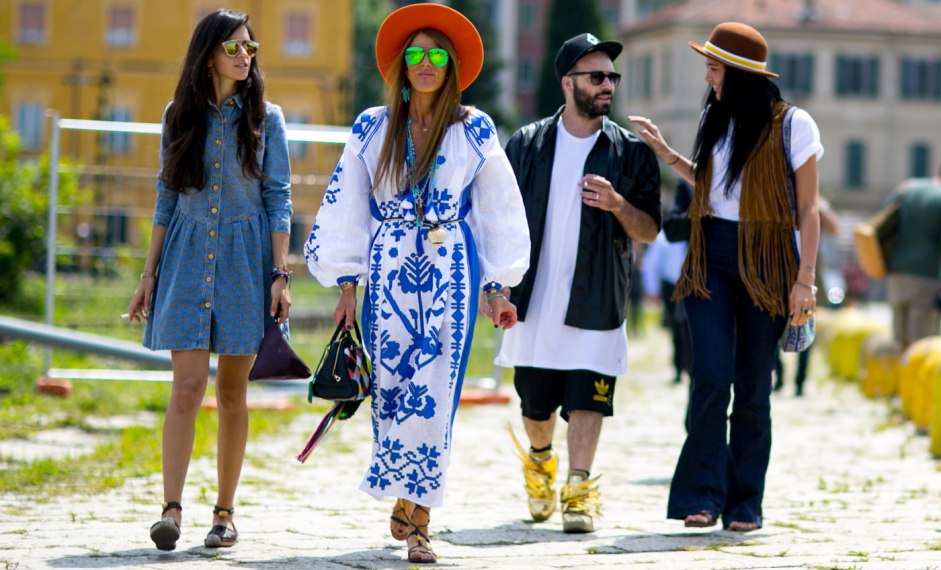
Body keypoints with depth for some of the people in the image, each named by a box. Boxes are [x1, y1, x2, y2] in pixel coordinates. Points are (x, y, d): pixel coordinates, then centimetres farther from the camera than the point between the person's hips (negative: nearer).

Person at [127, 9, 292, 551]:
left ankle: (225, 512, 13)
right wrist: (149, 274, 8)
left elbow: (279, 200, 2)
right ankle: (172, 509, -16)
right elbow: (166, 199, 11)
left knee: (233, 391, 5)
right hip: (187, 259, 0)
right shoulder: (180, 116, 8)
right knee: (188, 384, -12)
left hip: (244, 262, 0)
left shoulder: (266, 119, 4)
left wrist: (281, 274, -8)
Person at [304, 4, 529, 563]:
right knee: (390, 388, -1)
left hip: (450, 276, -1)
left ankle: (417, 517, -1)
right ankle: (406, 504, 16)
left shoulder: (474, 131, 4)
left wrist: (498, 289, 6)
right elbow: (347, 210, 9)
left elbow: (498, 212, 8)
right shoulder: (373, 129, 7)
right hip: (389, 275, 1)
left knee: (434, 392, -7)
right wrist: (347, 286, 5)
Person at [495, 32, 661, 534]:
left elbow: (649, 232, 3)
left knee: (586, 399, -10)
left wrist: (617, 204, -16)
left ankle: (579, 491, -6)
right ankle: (539, 460, 40)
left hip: (596, 302, -1)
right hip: (534, 300, 1)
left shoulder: (631, 153, 2)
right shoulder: (526, 145, 5)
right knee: (536, 406, 12)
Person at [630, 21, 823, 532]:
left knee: (753, 388, 2)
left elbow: (808, 209, -3)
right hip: (712, 258, 3)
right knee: (712, 378, -11)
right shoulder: (714, 120, 10)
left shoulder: (792, 126, -5)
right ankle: (703, 496, -8)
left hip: (767, 262, -3)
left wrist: (804, 279, -9)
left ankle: (745, 504, 10)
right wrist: (666, 153, 15)